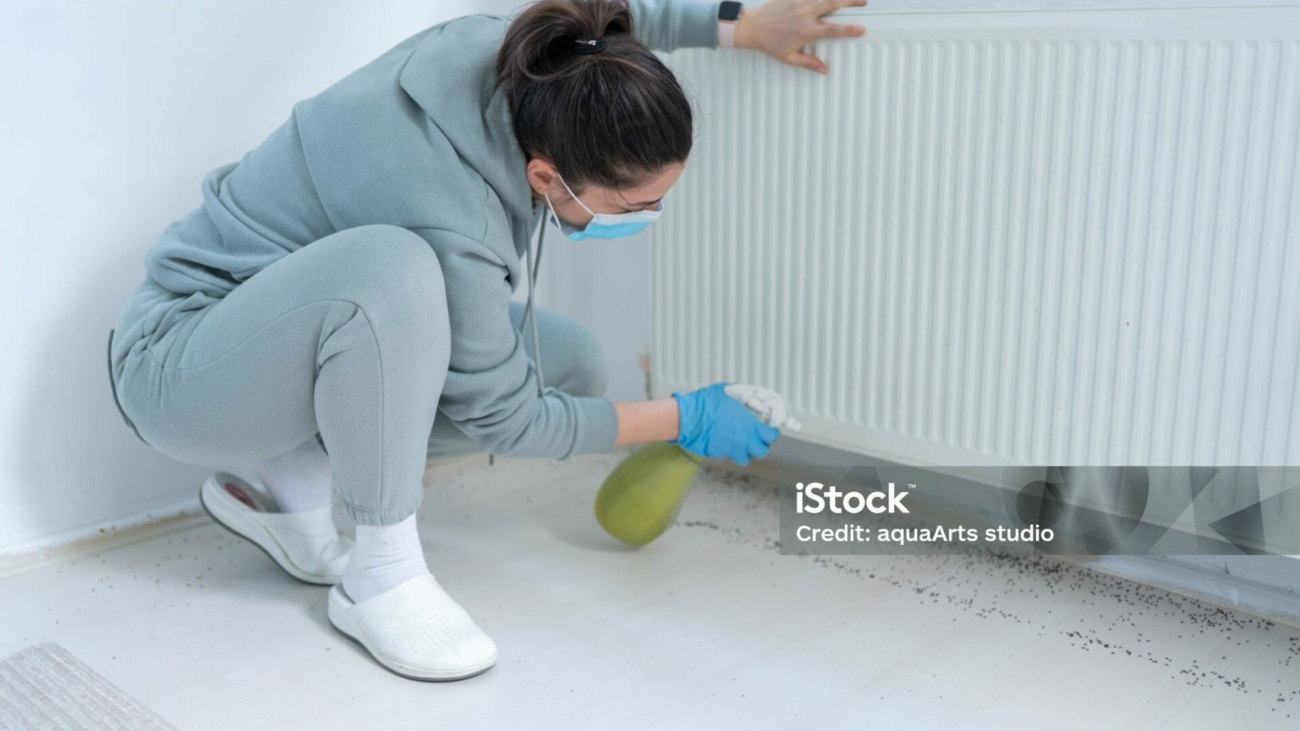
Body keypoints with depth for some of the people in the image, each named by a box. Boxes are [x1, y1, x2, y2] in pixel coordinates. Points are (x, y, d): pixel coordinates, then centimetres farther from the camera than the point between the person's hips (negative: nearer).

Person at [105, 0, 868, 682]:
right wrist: (685, 420, -13)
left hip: (311, 328, 8)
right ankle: (381, 572, -20)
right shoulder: (451, 218, -36)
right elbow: (501, 414, -21)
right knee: (394, 268, -40)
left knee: (573, 361, -4)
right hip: (182, 365, -8)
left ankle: (295, 477, 4)